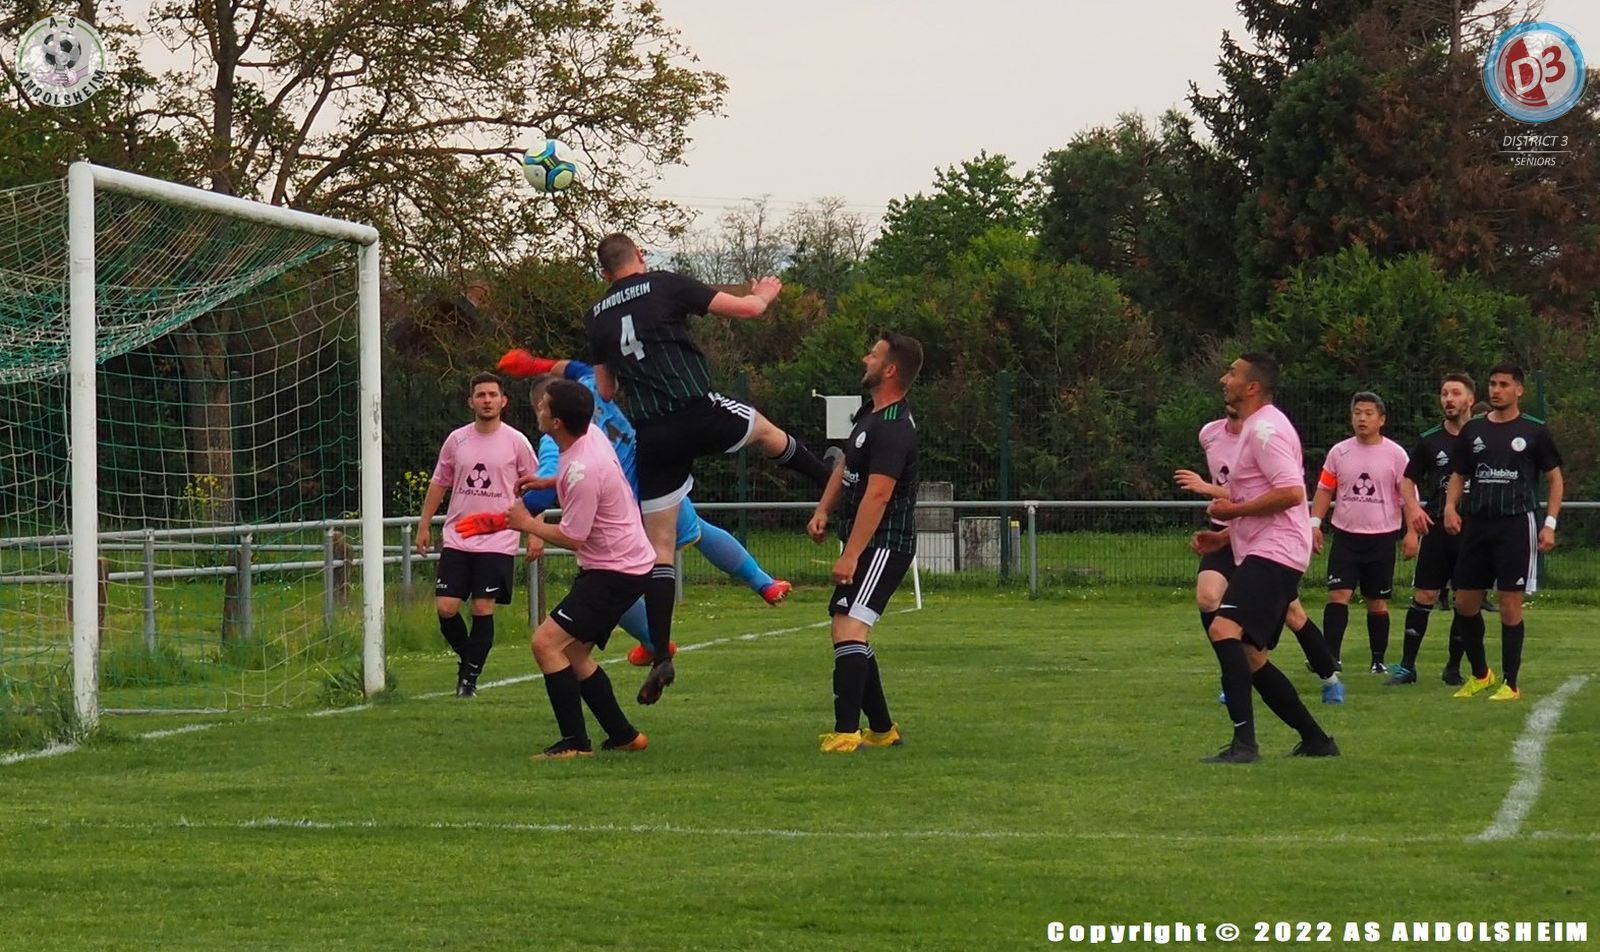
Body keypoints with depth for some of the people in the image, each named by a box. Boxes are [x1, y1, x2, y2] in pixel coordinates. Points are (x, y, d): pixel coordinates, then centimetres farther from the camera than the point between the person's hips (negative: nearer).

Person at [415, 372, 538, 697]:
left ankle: (471, 675, 6)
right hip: (457, 539, 3)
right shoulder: (456, 440, 7)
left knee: (483, 609, -6)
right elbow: (439, 483, 16)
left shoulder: (516, 442, -1)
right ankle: (466, 657, 20)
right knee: (446, 608, -5)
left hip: (498, 543, -2)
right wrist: (424, 525, 13)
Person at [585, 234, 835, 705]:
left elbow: (605, 390, 18)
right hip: (700, 414, -2)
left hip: (653, 436, 2)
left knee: (659, 547, 7)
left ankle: (661, 656, -1)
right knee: (767, 431, 31)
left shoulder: (596, 317, 10)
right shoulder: (666, 285, -2)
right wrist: (765, 293, 24)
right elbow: (748, 308, 1)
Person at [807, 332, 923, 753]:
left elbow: (877, 496, -25)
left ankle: (846, 732, -28)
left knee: (849, 629, -22)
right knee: (846, 634, 15)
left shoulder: (893, 429, -19)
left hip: (884, 545, -11)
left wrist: (851, 556, -27)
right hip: (866, 544, 11)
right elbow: (846, 466, 27)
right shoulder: (869, 415, 14)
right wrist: (823, 510, 12)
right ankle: (882, 729, 22)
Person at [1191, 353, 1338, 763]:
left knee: (1224, 629, -27)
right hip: (1260, 555, 11)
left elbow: (1291, 493, -24)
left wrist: (1234, 510, -16)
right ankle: (1316, 741, 24)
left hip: (1273, 555, -11)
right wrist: (1224, 536, 19)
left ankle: (1244, 742, -33)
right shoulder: (1255, 428, 21)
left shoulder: (1266, 429, -12)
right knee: (1252, 658, 14)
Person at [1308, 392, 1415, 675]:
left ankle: (1379, 660, 17)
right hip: (1345, 535, 1)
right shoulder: (1339, 452, 5)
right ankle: (1331, 656, -14)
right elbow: (1325, 489, 9)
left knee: (1377, 602, 7)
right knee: (1337, 594, -11)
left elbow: (1408, 495, -1)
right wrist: (1314, 523, -2)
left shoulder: (1395, 454, -1)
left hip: (1382, 537, -1)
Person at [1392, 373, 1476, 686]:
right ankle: (1407, 665, 1)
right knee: (1424, 595, -3)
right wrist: (1414, 509, -6)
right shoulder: (1429, 440, 5)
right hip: (1436, 528, 1)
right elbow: (1408, 480, 12)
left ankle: (1454, 667, 13)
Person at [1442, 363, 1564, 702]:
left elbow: (1555, 478, 4)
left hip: (1516, 524, -4)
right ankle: (1480, 674, 23)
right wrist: (1451, 506, -3)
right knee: (1465, 602, 5)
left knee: (1510, 605, -5)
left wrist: (1550, 524, -6)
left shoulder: (1533, 431, 1)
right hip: (1476, 524, 4)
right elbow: (1458, 475, 17)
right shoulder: (1473, 430, 10)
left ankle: (1511, 684, 3)